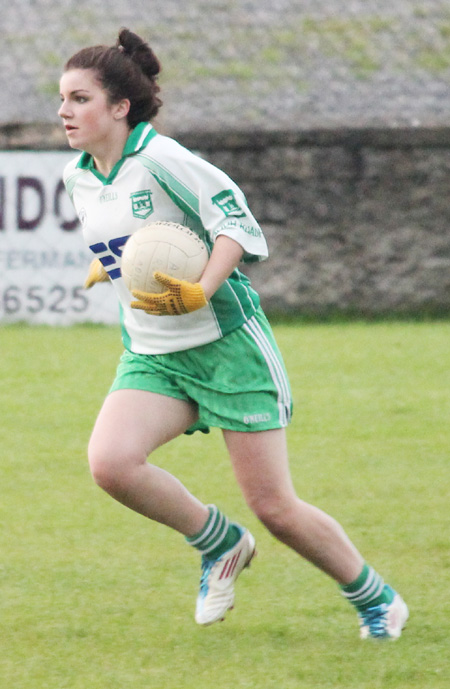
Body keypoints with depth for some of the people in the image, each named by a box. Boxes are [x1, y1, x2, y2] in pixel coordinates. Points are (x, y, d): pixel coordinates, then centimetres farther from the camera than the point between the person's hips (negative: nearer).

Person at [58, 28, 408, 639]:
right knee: (110, 462, -23)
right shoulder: (77, 178, 7)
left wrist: (200, 293, -28)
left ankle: (375, 598, 20)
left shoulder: (159, 158, -16)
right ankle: (218, 542, 2)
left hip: (227, 345, -6)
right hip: (151, 356, 6)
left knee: (275, 509, -4)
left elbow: (237, 222, -16)